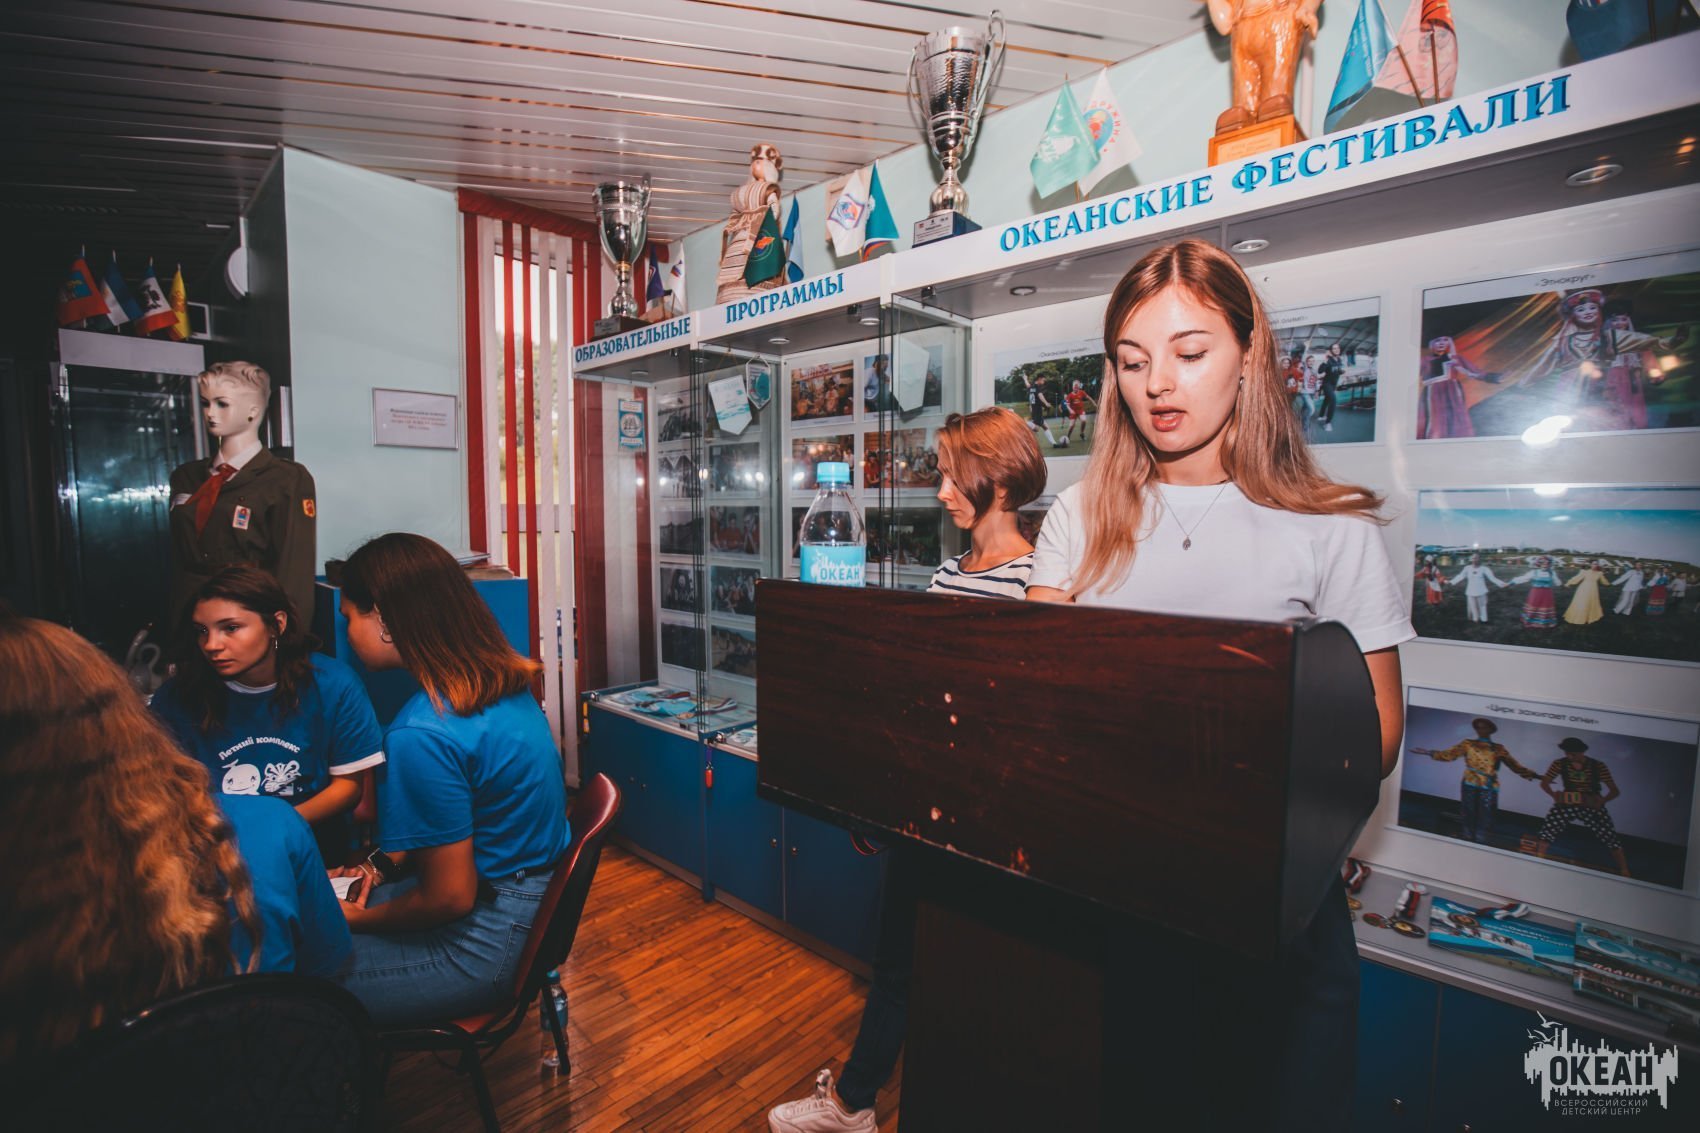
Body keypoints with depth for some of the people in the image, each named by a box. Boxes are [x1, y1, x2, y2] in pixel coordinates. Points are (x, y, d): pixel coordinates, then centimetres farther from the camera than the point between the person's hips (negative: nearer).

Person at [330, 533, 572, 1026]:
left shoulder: (421, 736, -28)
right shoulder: (502, 681, -2)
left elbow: (449, 897, -18)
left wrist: (358, 920, -2)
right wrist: (386, 863, 8)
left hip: (482, 943, -8)